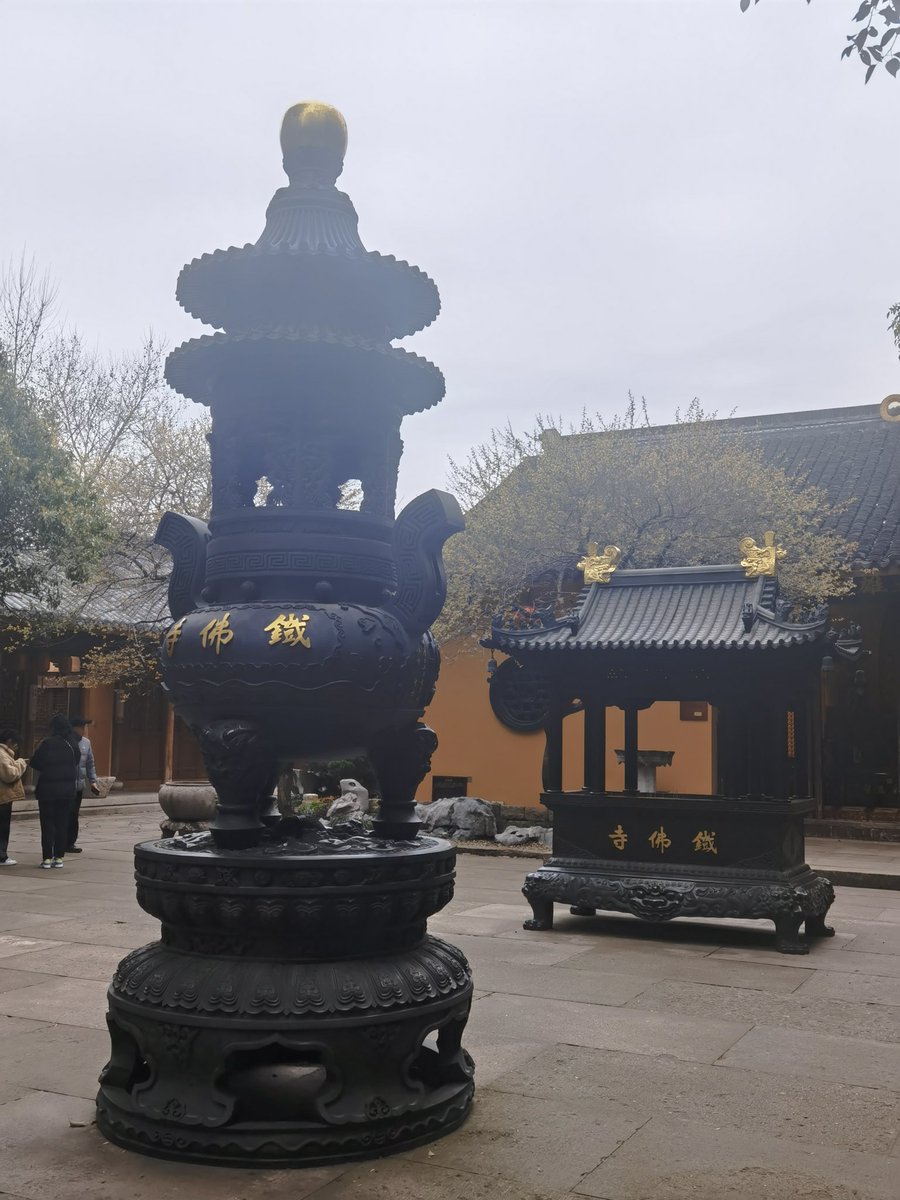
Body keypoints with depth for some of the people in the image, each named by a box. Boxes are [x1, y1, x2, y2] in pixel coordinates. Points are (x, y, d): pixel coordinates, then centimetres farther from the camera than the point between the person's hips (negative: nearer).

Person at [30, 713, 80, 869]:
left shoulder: (47, 743, -13)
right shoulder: (73, 744, -2)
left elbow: (35, 763, -6)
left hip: (48, 788, -3)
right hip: (68, 789, 3)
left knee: (47, 823, 5)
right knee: (62, 823, 11)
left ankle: (47, 857, 4)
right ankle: (59, 857, 11)